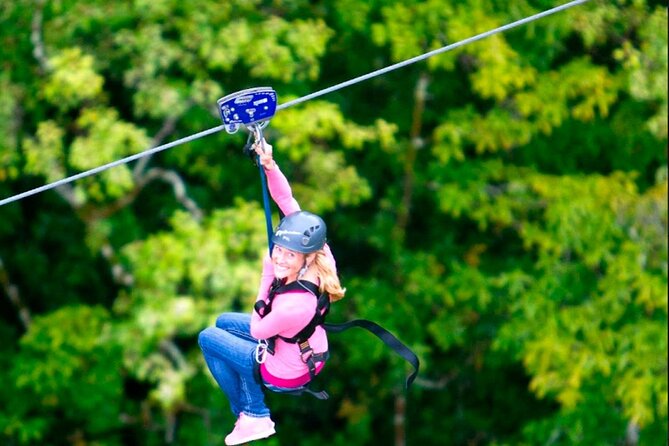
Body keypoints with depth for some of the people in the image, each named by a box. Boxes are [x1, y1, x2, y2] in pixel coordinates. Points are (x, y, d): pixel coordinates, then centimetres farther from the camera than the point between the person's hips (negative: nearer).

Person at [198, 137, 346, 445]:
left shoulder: (294, 305, -42)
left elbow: (257, 330, -22)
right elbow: (286, 201, -18)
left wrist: (267, 276, -19)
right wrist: (269, 165, -32)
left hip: (287, 372, -8)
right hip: (307, 351, 8)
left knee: (207, 338, 13)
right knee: (225, 322, 27)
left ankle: (254, 417, 19)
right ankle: (252, 414, 27)